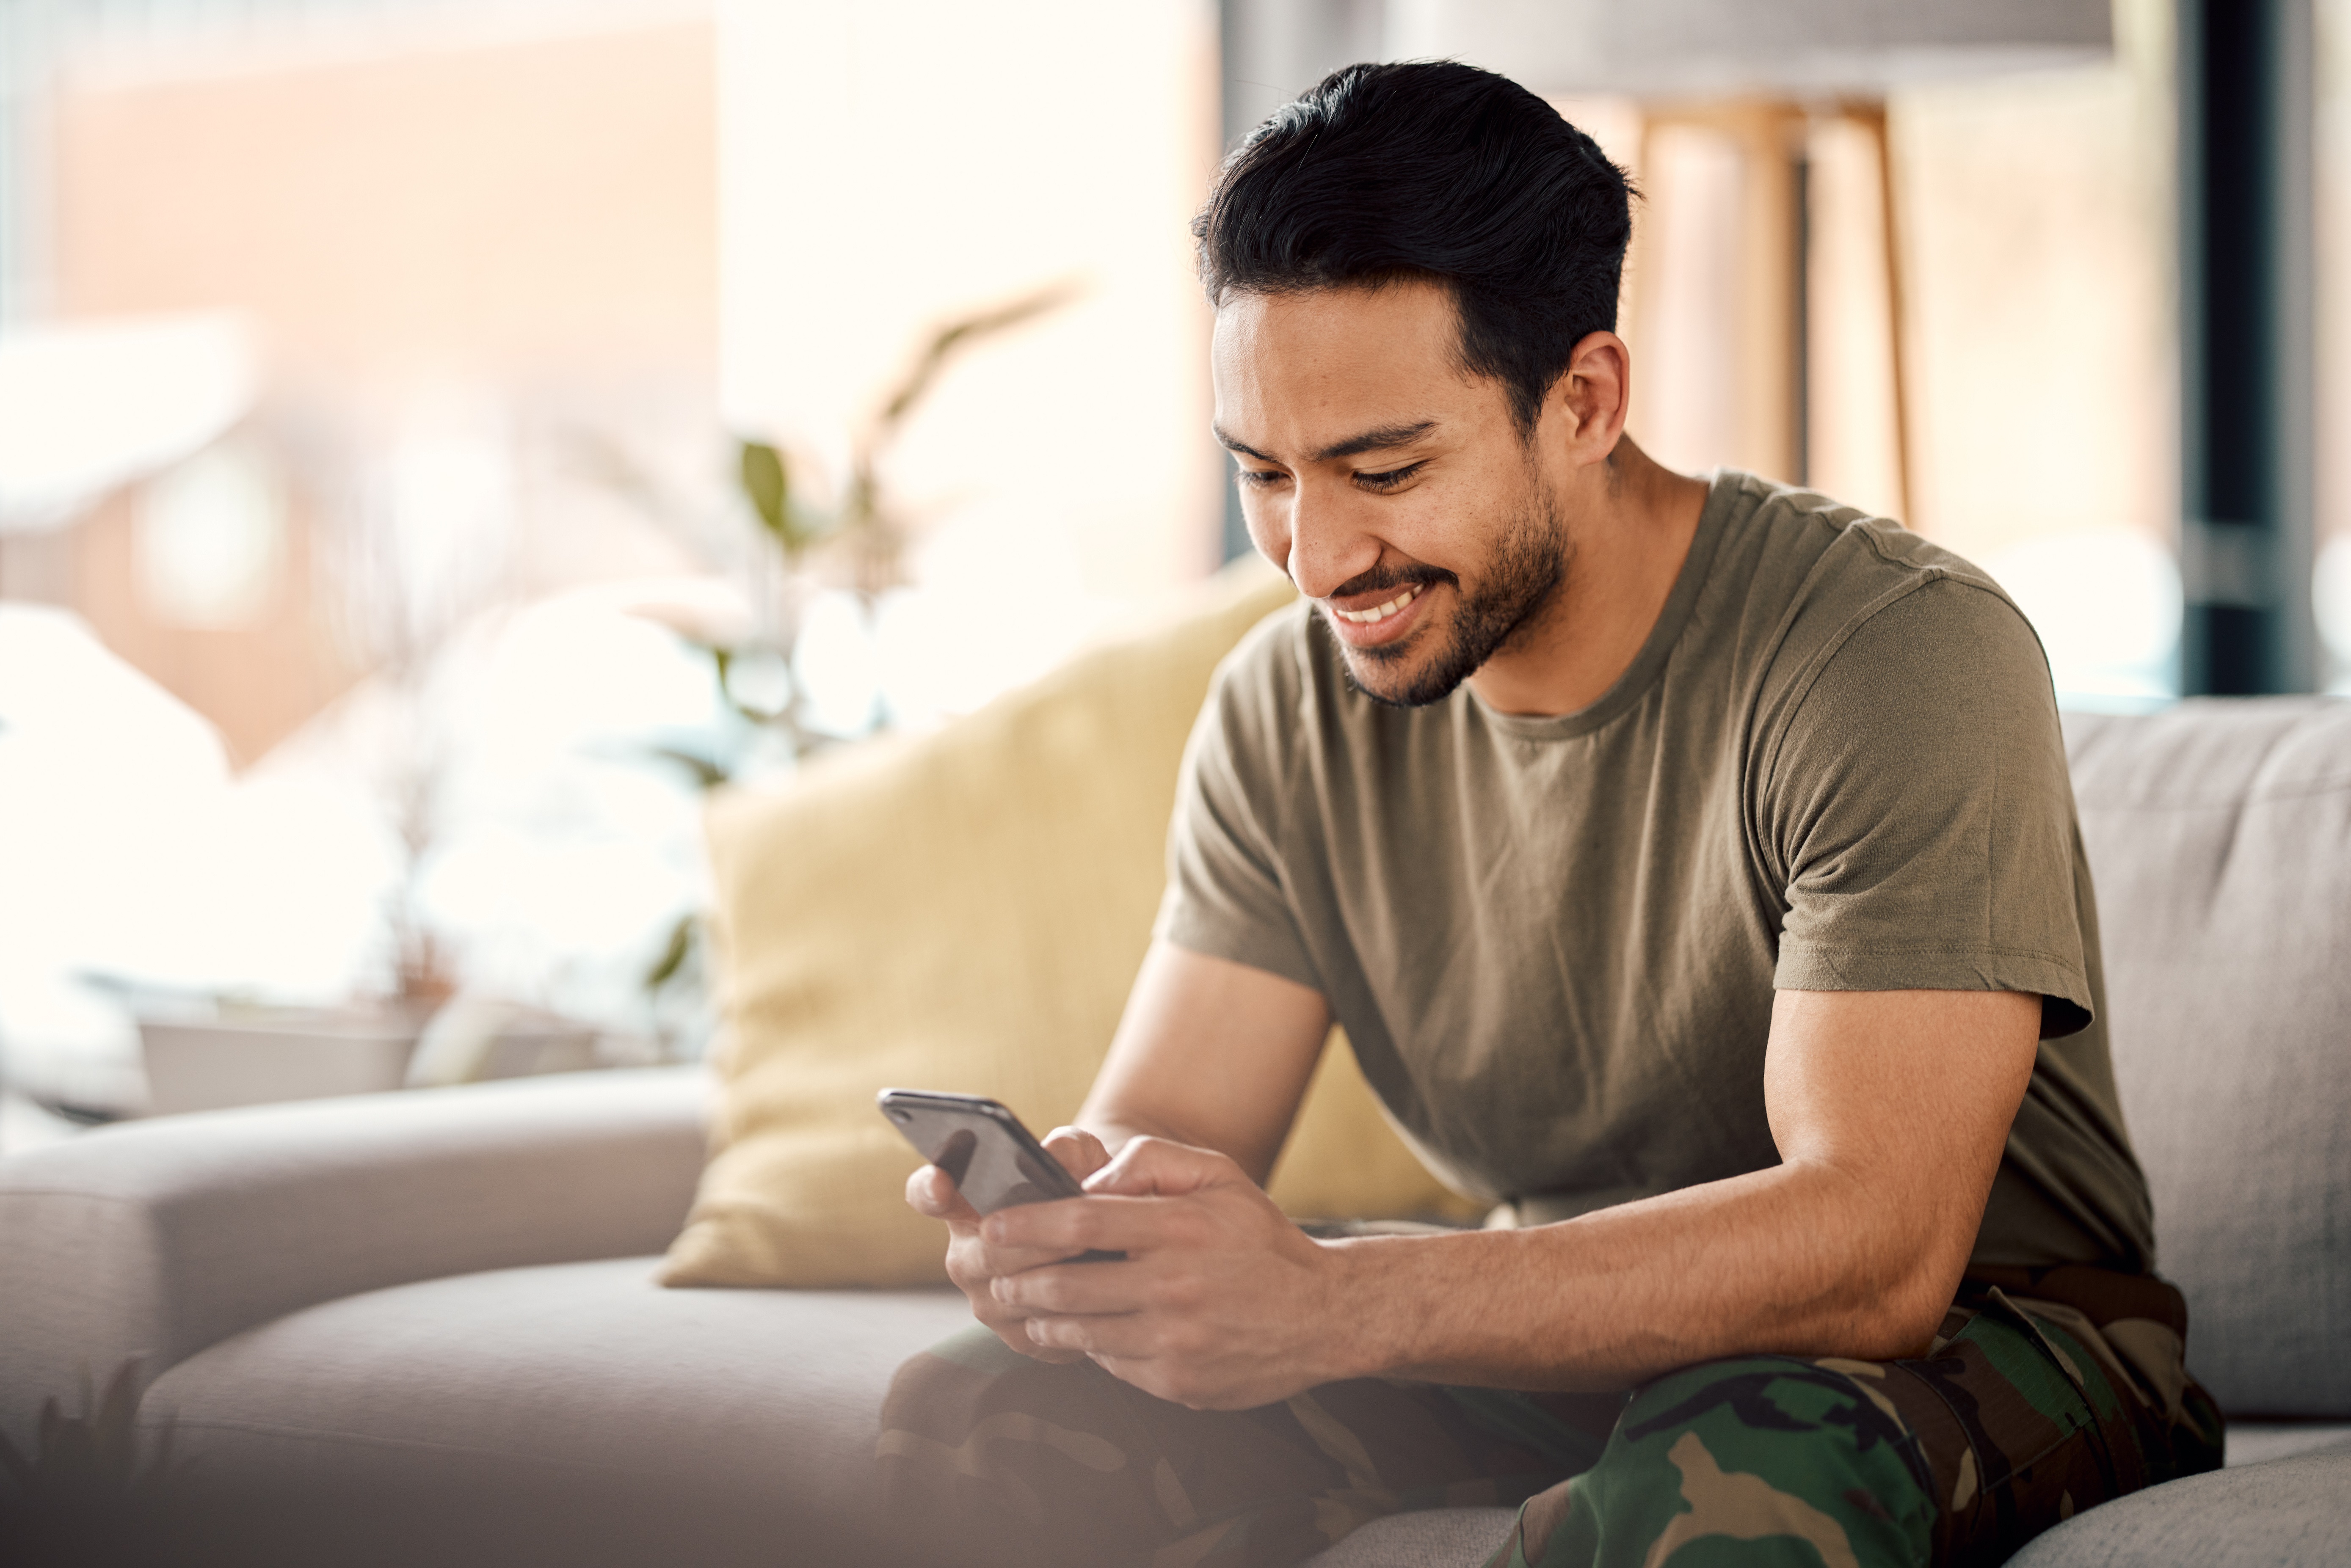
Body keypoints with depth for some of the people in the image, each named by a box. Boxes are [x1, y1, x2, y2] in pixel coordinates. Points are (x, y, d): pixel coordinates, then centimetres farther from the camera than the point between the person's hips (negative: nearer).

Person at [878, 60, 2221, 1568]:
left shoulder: (1908, 655, -22)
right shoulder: (1289, 707, -2)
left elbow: (1876, 1241, -32)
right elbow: (1158, 1132, -4)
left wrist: (1326, 1304, -44)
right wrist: (1044, 1222, -32)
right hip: (1555, 1336, 5)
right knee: (979, 1418, -14)